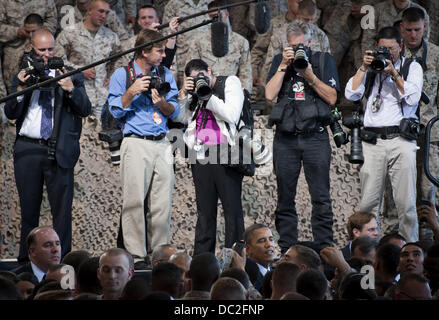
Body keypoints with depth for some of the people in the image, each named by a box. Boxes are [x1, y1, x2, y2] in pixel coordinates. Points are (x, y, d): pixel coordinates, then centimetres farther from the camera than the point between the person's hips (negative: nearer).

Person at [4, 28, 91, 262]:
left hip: (59, 151, -2)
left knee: (62, 208, -4)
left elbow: (85, 110, 0)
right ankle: (26, 259, 15)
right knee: (28, 208, 8)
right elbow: (10, 113, 3)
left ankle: (62, 258, -1)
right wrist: (21, 89, -12)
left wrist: (71, 89, -16)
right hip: (27, 150, 2)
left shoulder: (70, 76, 8)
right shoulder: (22, 77, 11)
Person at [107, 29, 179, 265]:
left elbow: (174, 112, 13)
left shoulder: (165, 75, 15)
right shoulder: (122, 75, 4)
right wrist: (131, 92, -14)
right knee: (135, 201, -8)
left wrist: (162, 103, -7)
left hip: (162, 143, 4)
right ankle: (136, 255, -5)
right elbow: (116, 111, 0)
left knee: (162, 202, 0)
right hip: (136, 143, -4)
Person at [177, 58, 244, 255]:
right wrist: (183, 95, -2)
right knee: (204, 209, 6)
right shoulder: (194, 91, 18)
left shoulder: (230, 83, 4)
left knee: (232, 208, -3)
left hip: (225, 151, -5)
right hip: (201, 155, 5)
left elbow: (232, 115, -11)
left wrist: (207, 95, -10)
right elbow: (182, 118, 10)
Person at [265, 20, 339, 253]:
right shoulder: (279, 61, 11)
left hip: (315, 137, -2)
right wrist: (284, 66, -7)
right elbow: (270, 94, -1)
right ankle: (286, 251, 10)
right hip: (285, 139, 2)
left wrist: (310, 76, -12)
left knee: (321, 198, -4)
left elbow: (332, 98, 0)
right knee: (285, 197, 4)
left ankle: (324, 250, -1)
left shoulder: (325, 60, 7)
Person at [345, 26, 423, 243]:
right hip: (373, 141, 2)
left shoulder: (412, 67, 12)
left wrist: (393, 73, -9)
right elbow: (351, 94, 4)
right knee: (368, 202, -3)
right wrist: (364, 68, -2)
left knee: (406, 202, -5)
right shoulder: (370, 67, 18)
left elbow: (413, 97, -4)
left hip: (401, 140, -1)